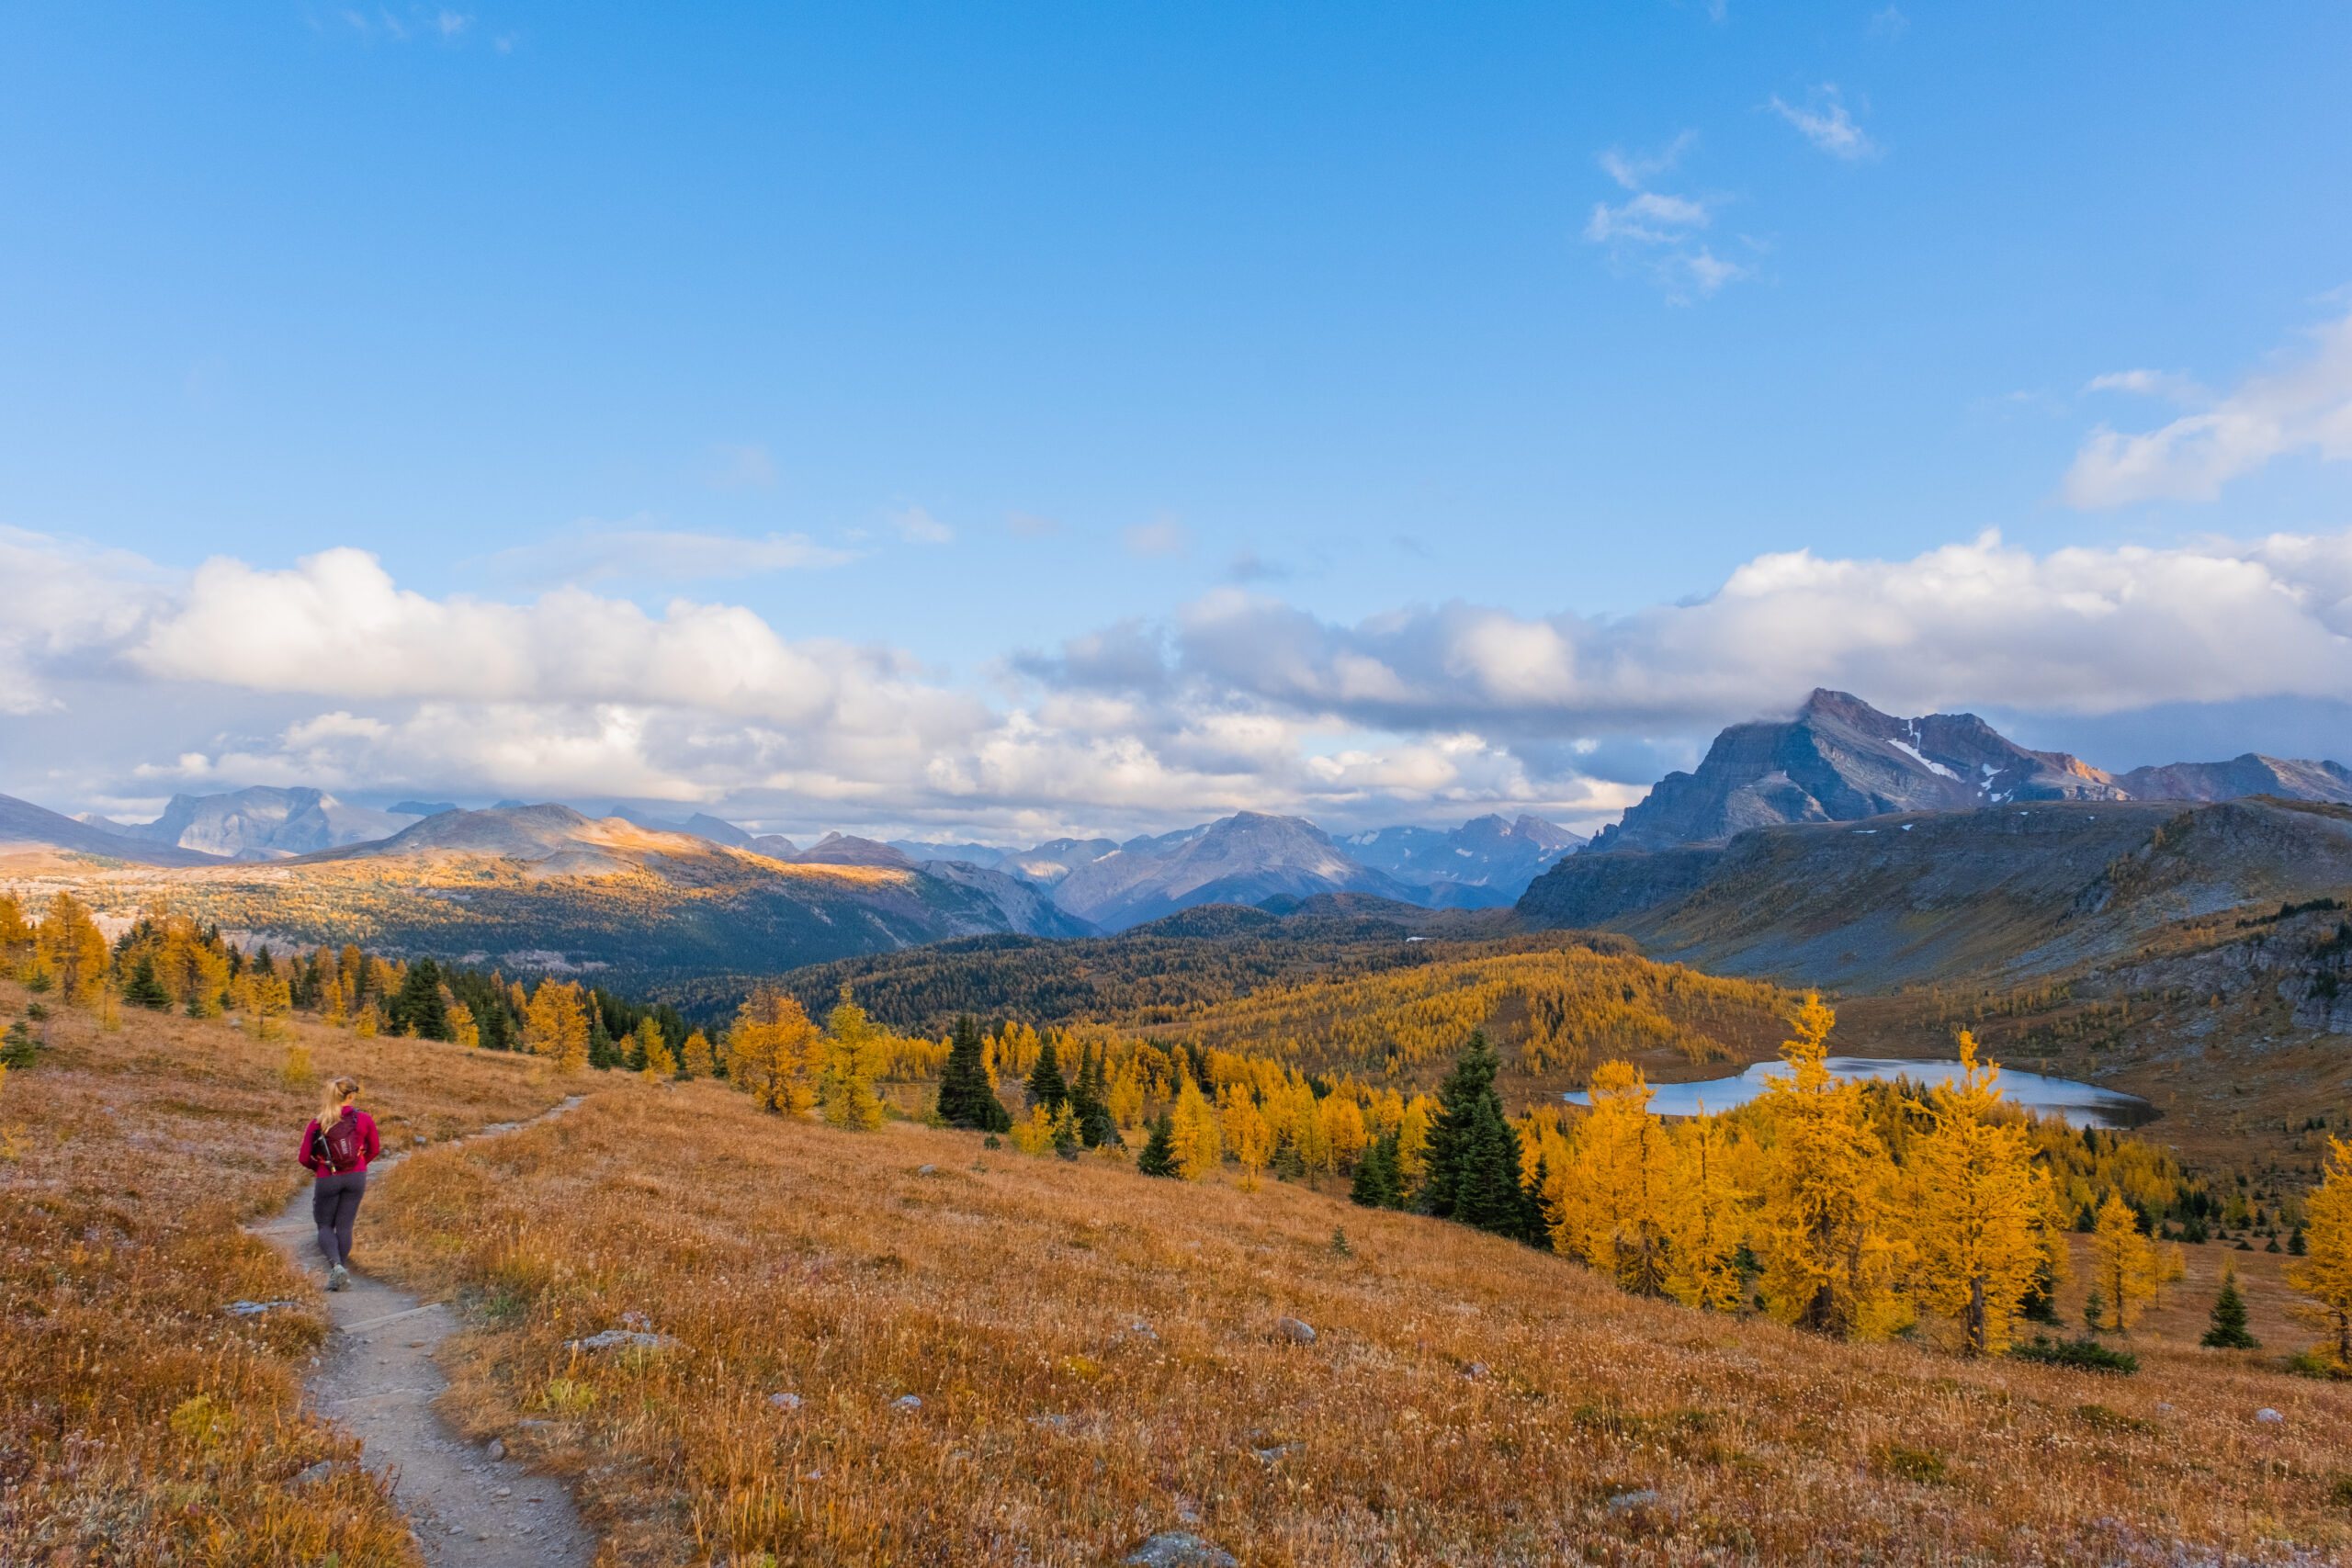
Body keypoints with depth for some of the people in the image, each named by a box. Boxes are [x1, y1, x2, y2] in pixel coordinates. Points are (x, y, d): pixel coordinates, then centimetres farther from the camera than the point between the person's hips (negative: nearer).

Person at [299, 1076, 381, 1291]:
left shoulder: (316, 1124, -5)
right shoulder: (364, 1119, -4)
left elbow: (305, 1158, -3)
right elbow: (374, 1149, 7)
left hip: (327, 1180, -1)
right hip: (356, 1177, 1)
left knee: (325, 1226, 13)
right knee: (344, 1225, 10)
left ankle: (336, 1266, -12)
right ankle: (339, 1278, 12)